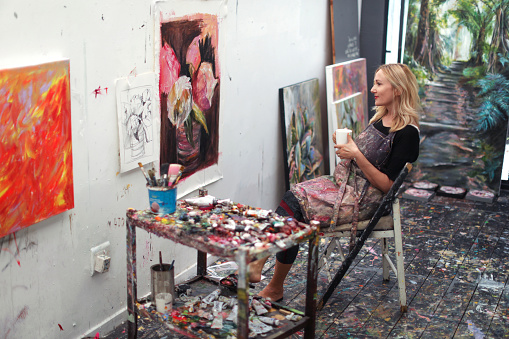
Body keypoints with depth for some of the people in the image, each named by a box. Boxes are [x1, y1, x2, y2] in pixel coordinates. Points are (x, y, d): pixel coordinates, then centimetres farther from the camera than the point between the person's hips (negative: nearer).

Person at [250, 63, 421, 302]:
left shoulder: (407, 132, -15)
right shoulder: (380, 117, 10)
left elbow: (386, 184, -16)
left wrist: (356, 155, -23)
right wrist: (344, 145, 0)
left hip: (363, 200, -8)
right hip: (343, 181, 8)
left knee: (293, 212, -19)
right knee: (291, 197, -15)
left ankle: (275, 289, -6)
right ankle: (258, 263, -18)